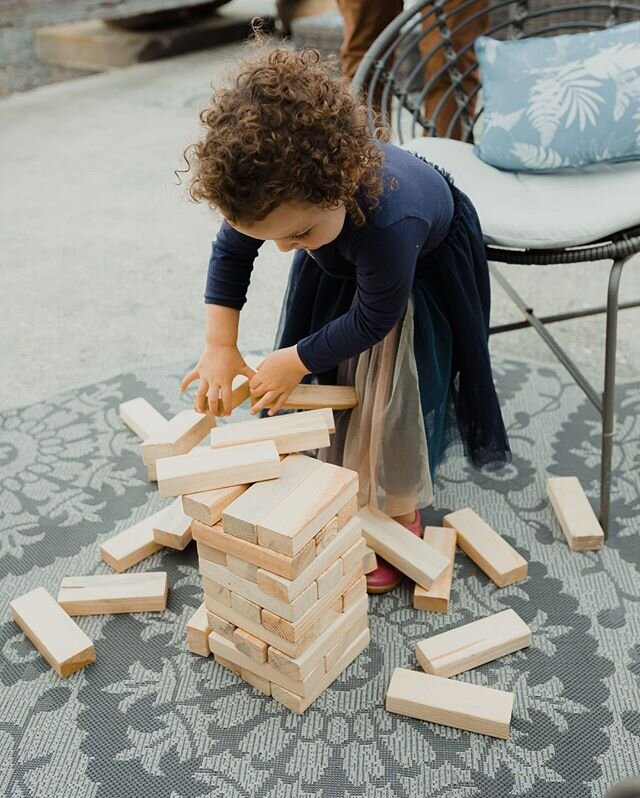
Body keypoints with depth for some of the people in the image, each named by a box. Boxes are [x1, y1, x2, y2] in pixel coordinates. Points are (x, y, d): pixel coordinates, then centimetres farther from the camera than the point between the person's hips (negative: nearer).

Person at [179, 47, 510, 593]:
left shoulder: (387, 223, -48)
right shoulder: (276, 185, -31)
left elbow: (373, 320, -31)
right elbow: (230, 251, -12)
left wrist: (295, 361, -21)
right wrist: (220, 347, -17)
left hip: (425, 268, -5)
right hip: (345, 262, 6)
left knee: (392, 389, -7)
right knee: (332, 372, 8)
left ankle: (401, 514, 14)